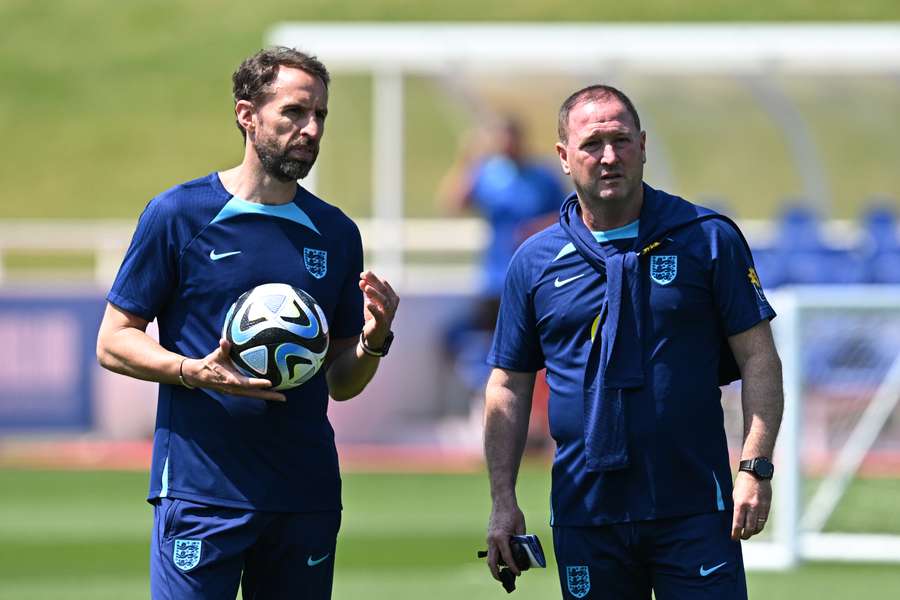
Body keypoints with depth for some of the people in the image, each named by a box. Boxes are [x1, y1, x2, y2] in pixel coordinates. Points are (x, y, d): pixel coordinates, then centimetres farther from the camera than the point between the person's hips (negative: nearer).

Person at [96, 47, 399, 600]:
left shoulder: (336, 233, 12)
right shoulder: (178, 214, -1)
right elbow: (113, 342, 0)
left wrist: (373, 342, -6)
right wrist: (196, 372, -17)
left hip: (307, 497, 4)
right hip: (202, 489, -4)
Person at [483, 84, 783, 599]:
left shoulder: (708, 239, 1)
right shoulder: (535, 262, 7)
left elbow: (759, 359, 1)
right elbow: (509, 387, 11)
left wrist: (756, 469, -10)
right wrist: (503, 500, 3)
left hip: (694, 510, -2)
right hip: (586, 512, 2)